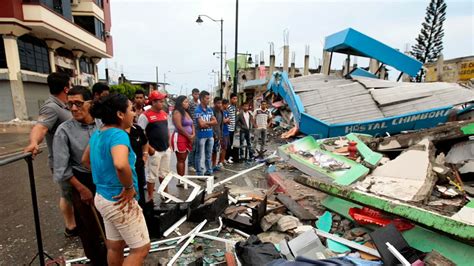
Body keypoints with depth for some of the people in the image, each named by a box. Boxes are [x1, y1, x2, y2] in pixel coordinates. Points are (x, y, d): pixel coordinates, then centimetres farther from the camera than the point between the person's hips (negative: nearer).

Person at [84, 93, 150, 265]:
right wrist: (129, 187, -27)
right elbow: (120, 164, -44)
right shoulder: (118, 134, -24)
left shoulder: (97, 134, 5)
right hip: (120, 201, -9)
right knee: (141, 249, 8)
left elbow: (85, 160, 21)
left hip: (103, 197, 9)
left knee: (115, 246, 24)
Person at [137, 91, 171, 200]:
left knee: (165, 173, 18)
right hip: (154, 150, -7)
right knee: (152, 176, 4)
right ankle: (150, 198, 18)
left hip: (166, 149, 7)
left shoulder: (164, 114, 10)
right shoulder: (145, 115, -12)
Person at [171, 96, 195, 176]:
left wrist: (193, 135, 0)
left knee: (183, 159, 11)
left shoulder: (187, 112, 16)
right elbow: (179, 127, -17)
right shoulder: (177, 112, -10)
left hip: (188, 138, 8)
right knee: (181, 160, -3)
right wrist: (189, 136, -11)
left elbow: (192, 125, 17)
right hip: (179, 138, -8)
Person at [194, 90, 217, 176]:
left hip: (210, 135, 7)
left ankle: (209, 172, 25)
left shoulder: (210, 110, 10)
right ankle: (199, 174, 11)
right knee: (199, 156, 2)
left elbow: (215, 122, 5)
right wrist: (210, 123, -2)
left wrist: (206, 122, -10)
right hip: (201, 135, -6)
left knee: (208, 155, 15)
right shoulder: (198, 110, -9)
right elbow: (201, 124, -17)